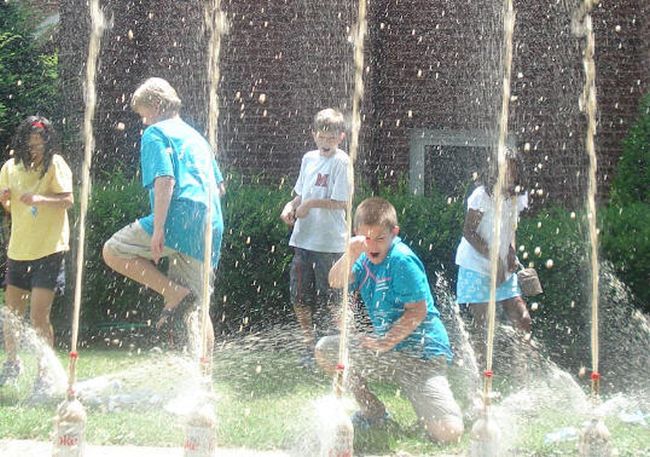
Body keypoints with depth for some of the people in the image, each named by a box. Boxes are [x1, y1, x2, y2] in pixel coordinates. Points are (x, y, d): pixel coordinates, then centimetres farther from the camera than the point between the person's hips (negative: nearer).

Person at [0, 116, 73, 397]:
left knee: (39, 316, -10)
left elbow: (68, 200, -16)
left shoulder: (55, 164, -7)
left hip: (49, 249, -5)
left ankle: (44, 374, 1)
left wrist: (41, 198, -33)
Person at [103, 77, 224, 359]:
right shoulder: (196, 137, 28)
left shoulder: (155, 134, 2)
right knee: (192, 309, 11)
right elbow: (218, 185, 28)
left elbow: (165, 180, -13)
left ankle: (175, 293, -9)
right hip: (211, 229, 8)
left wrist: (158, 229, -17)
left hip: (180, 218, -8)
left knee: (113, 252, 2)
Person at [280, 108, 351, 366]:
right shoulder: (309, 158, 11)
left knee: (328, 301, 1)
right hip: (303, 238, 7)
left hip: (329, 241, -7)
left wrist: (310, 204, -15)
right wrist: (291, 206, 0)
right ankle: (310, 347, 22)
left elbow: (342, 202, -15)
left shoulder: (341, 161, -10)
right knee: (299, 296, 9)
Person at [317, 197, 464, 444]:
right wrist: (351, 255, -29)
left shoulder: (402, 260, -19)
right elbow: (336, 282, -11)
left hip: (421, 353, -8)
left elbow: (418, 311, -19)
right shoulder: (367, 257, 4)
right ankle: (373, 411, 14)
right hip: (387, 345, 8)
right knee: (326, 350, -2)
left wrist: (386, 341, -16)